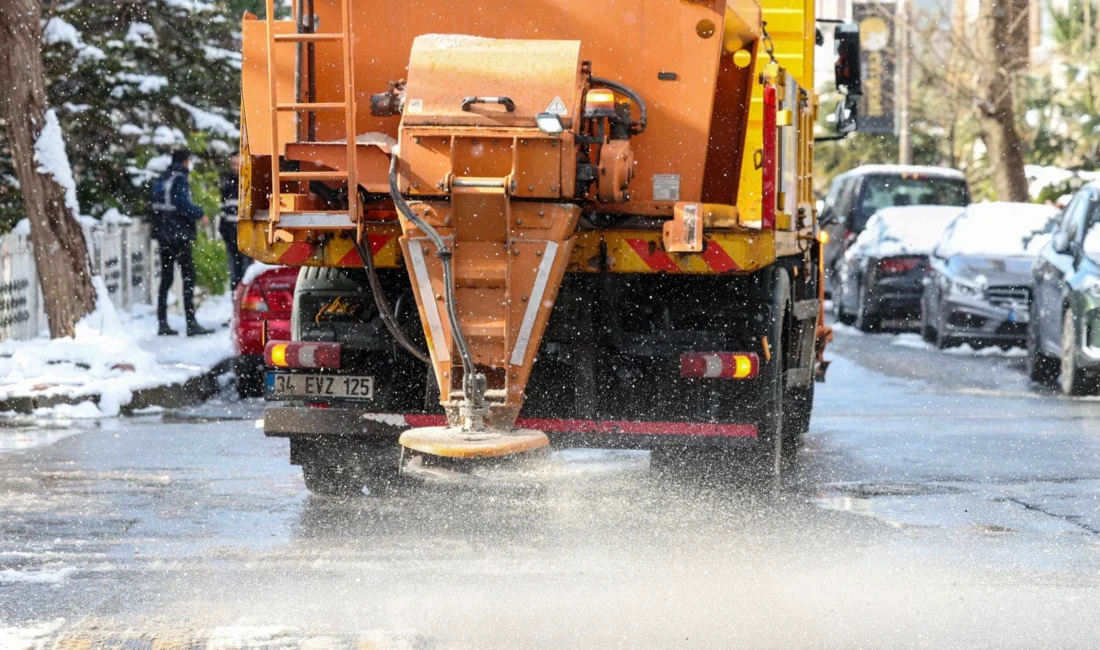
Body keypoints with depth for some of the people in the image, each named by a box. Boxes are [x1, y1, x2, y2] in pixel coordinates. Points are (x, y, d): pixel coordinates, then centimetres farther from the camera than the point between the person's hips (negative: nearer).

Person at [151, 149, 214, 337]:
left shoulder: (161, 180, 14)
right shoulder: (180, 179, -10)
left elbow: (157, 205, 15)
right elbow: (183, 205, -20)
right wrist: (200, 214, -5)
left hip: (164, 235, 8)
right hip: (179, 234, -8)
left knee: (166, 278, 12)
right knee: (188, 277, -7)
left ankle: (162, 323, 12)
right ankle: (191, 323, -12)